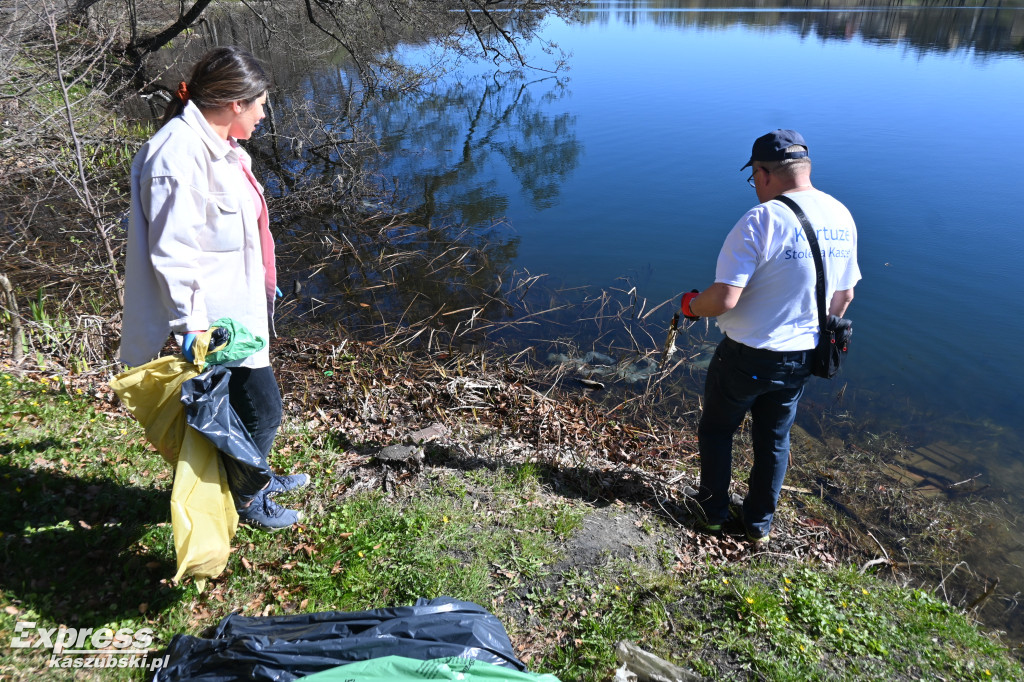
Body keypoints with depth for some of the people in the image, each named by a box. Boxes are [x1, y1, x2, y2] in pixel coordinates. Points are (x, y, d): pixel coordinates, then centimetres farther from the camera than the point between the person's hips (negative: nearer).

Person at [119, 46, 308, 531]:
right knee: (261, 407, 2)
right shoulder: (180, 153, -22)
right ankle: (243, 501, 24)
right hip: (212, 319, -10)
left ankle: (255, 478, 44)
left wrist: (261, 284, 27)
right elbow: (171, 251, -24)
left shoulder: (214, 144, 10)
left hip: (236, 305, 10)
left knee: (252, 403, 22)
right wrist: (190, 326, -24)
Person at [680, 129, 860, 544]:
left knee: (717, 429, 18)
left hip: (747, 357, -6)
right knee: (775, 439, 22)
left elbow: (724, 299, -28)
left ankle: (713, 510, 34)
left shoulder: (761, 220, -23)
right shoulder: (842, 218, 0)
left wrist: (691, 305, -7)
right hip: (802, 358, 6)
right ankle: (760, 523, 37)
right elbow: (844, 296, 10)